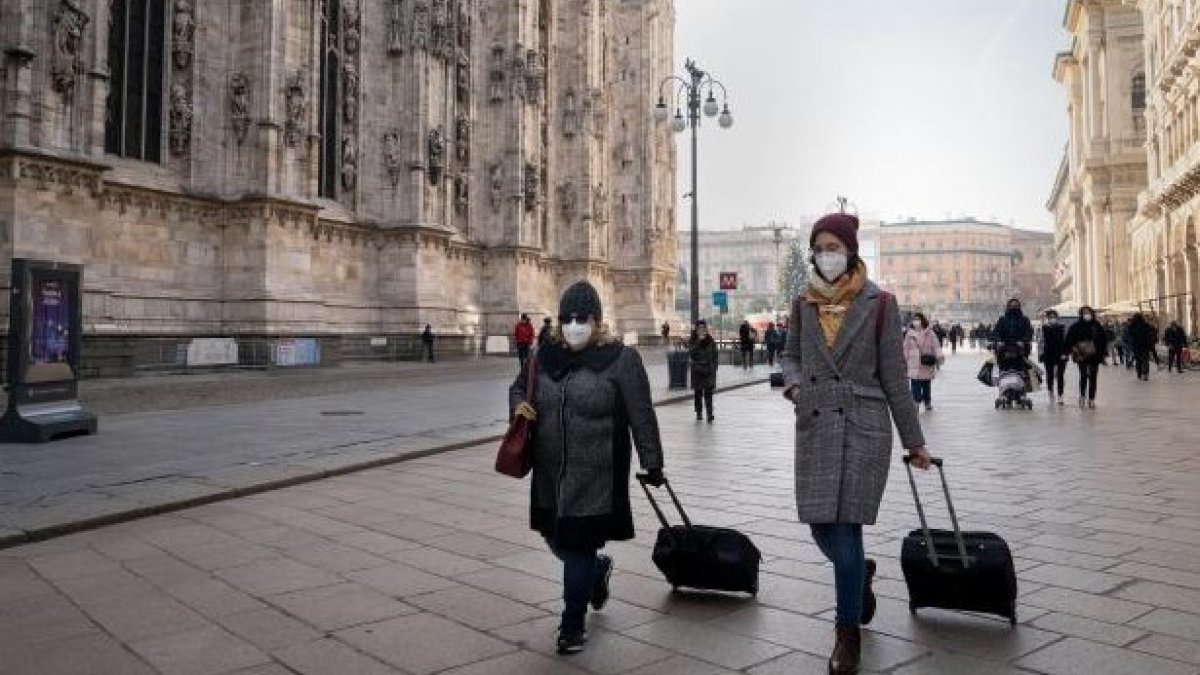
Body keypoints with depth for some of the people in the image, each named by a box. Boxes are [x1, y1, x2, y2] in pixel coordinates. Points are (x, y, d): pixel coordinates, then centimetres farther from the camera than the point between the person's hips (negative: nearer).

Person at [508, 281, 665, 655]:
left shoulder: (621, 358, -9)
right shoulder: (546, 355, 5)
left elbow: (642, 416, -8)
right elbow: (518, 385, 21)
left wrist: (652, 465, -8)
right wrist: (519, 403, -3)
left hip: (596, 474, -5)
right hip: (550, 471, 6)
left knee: (579, 545, 0)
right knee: (556, 537, 16)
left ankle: (573, 624, 19)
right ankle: (598, 568, 49)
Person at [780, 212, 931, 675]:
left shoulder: (879, 303, -3)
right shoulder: (803, 304, 7)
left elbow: (894, 376, 0)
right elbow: (790, 354, 19)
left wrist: (914, 440, 2)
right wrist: (793, 382, -5)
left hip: (863, 428, -4)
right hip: (814, 427, 4)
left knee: (845, 529, -3)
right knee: (822, 528, 7)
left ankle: (848, 633, 16)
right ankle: (860, 574, 43)